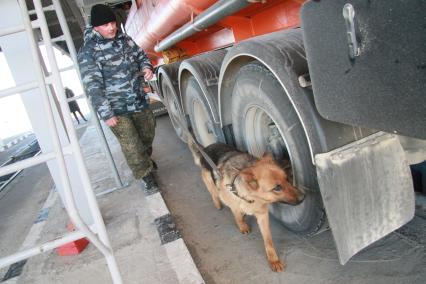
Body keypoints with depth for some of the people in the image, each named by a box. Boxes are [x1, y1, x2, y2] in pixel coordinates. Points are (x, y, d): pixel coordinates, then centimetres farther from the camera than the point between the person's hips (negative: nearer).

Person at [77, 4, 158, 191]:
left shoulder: (124, 39, 5)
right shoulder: (88, 52, -13)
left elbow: (141, 56, 20)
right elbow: (93, 86, -16)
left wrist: (147, 67, -4)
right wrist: (106, 114, -20)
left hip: (139, 101, 6)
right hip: (116, 109, -6)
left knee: (147, 134, 19)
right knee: (131, 144, -3)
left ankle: (145, 159, 46)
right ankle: (145, 175, 14)